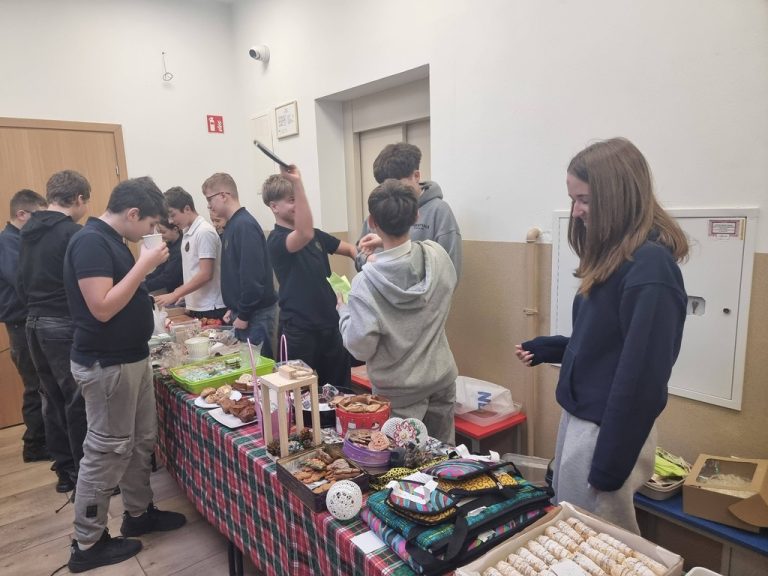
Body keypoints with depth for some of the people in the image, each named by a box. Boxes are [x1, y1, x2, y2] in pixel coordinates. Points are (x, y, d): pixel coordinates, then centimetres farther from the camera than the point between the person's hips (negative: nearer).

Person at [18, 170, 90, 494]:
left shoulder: (29, 233, 12)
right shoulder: (73, 233, -15)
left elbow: (22, 284, 16)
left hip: (35, 323, 9)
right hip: (65, 325, -8)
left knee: (53, 400, 14)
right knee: (79, 402, 0)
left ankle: (65, 471, 25)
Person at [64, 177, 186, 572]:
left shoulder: (111, 240, 12)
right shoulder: (90, 242, -19)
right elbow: (102, 308, -25)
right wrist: (144, 265, -22)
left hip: (131, 359, 10)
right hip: (106, 366, -10)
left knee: (142, 440, 18)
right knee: (106, 451, 2)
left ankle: (138, 513, 34)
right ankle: (87, 544, 18)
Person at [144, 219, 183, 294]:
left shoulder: (181, 248, -22)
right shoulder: (170, 245, 7)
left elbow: (168, 276, -25)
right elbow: (161, 269, 8)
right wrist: (145, 281, -7)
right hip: (172, 292, 9)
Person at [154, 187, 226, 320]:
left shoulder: (204, 232, -14)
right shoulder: (187, 233, 11)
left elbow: (206, 274, -19)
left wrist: (175, 295, -17)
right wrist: (182, 294, 11)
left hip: (210, 309, -8)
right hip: (195, 307, 8)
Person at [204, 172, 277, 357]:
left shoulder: (245, 225, -16)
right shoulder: (232, 225, 12)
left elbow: (253, 276, -22)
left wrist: (243, 315, -16)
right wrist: (233, 308, 15)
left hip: (256, 314, -9)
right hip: (243, 311, 9)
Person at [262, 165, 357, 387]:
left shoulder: (315, 235, 10)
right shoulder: (276, 240, -14)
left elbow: (349, 249, 17)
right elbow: (305, 235, -35)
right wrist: (297, 182, -41)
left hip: (330, 322, 7)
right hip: (300, 329, -7)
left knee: (340, 389, 14)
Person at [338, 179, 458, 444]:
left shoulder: (366, 282, -24)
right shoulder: (438, 256, -13)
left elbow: (361, 348, -19)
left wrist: (344, 311, -1)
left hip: (398, 393, -4)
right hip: (441, 381, 4)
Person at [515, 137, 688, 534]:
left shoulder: (649, 266, -23)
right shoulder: (614, 257, 6)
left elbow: (643, 377, -23)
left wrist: (609, 464, -18)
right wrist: (546, 349, 8)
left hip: (609, 430, -9)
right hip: (579, 418, 9)